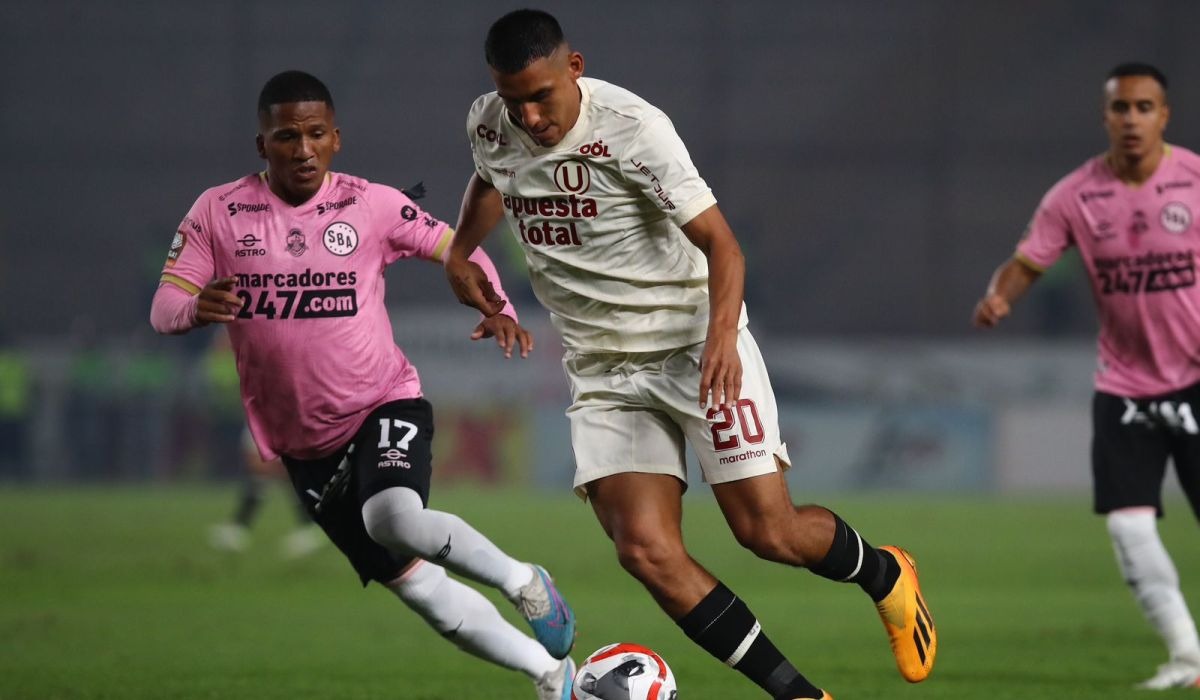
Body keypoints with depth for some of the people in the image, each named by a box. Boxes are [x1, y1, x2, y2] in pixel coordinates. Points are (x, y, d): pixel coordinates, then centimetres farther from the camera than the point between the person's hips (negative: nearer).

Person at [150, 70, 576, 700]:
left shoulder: (370, 204, -5)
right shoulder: (219, 212, -4)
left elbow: (454, 248, 7)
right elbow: (163, 307, -8)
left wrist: (495, 308, -12)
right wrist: (195, 308, -33)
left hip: (385, 405, -3)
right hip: (305, 445, 3)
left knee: (394, 519, -34)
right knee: (412, 584, 3)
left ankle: (523, 582, -10)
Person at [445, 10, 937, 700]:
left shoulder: (634, 127, -20)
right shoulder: (490, 126, -1)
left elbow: (718, 241, -20)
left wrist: (722, 336, -35)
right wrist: (459, 253, 13)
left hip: (696, 347, -4)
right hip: (604, 375, 5)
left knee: (769, 532, -5)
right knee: (647, 552, -15)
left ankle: (884, 573, 30)